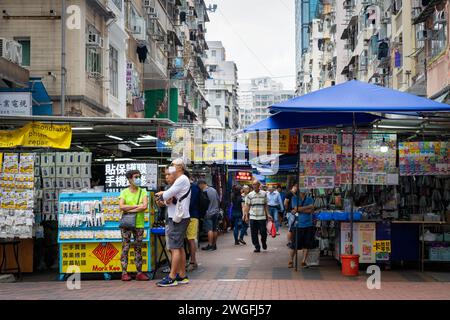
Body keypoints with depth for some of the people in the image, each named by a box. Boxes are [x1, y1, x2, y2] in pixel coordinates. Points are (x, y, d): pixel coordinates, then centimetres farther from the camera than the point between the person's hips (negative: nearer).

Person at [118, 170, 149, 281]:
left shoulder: (143, 192, 7)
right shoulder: (124, 192, 3)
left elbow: (145, 206, -7)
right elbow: (121, 206, -11)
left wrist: (130, 210, -11)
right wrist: (137, 206, -12)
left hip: (139, 224, 2)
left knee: (138, 249, 5)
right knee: (125, 248, -1)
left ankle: (139, 273, 8)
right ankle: (124, 273, 2)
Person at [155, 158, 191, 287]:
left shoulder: (182, 180, -13)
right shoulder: (181, 180, 19)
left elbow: (167, 195, -17)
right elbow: (171, 197, 17)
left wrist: (161, 196, 4)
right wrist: (164, 195, -2)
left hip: (178, 219, -10)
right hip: (178, 218, 10)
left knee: (175, 248, -9)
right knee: (180, 247, 12)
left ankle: (171, 278, -9)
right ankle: (182, 276, 17)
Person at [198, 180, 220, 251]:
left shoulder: (204, 192, -14)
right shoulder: (214, 190, 9)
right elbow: (219, 200, 14)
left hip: (208, 213, -7)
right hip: (216, 212, 7)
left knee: (209, 229, -8)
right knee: (214, 229, 10)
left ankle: (210, 245, -12)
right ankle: (214, 245, 14)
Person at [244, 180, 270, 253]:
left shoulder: (264, 194, 6)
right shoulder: (250, 195, 4)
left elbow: (265, 205, 11)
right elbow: (247, 206, 6)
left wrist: (267, 214, 5)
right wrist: (246, 216, 0)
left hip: (262, 217, 0)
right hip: (253, 217, 0)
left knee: (263, 232, -1)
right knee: (254, 234, 1)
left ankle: (264, 242, 27)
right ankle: (257, 247, 11)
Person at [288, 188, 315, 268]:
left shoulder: (310, 199, 9)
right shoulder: (295, 199, 6)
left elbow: (311, 211, -5)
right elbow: (296, 208, -11)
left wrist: (301, 209, -9)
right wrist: (308, 207, -9)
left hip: (308, 225, 2)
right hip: (298, 225, -2)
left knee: (307, 245, 3)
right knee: (294, 245, -1)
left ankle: (304, 261, 14)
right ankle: (291, 261, 14)